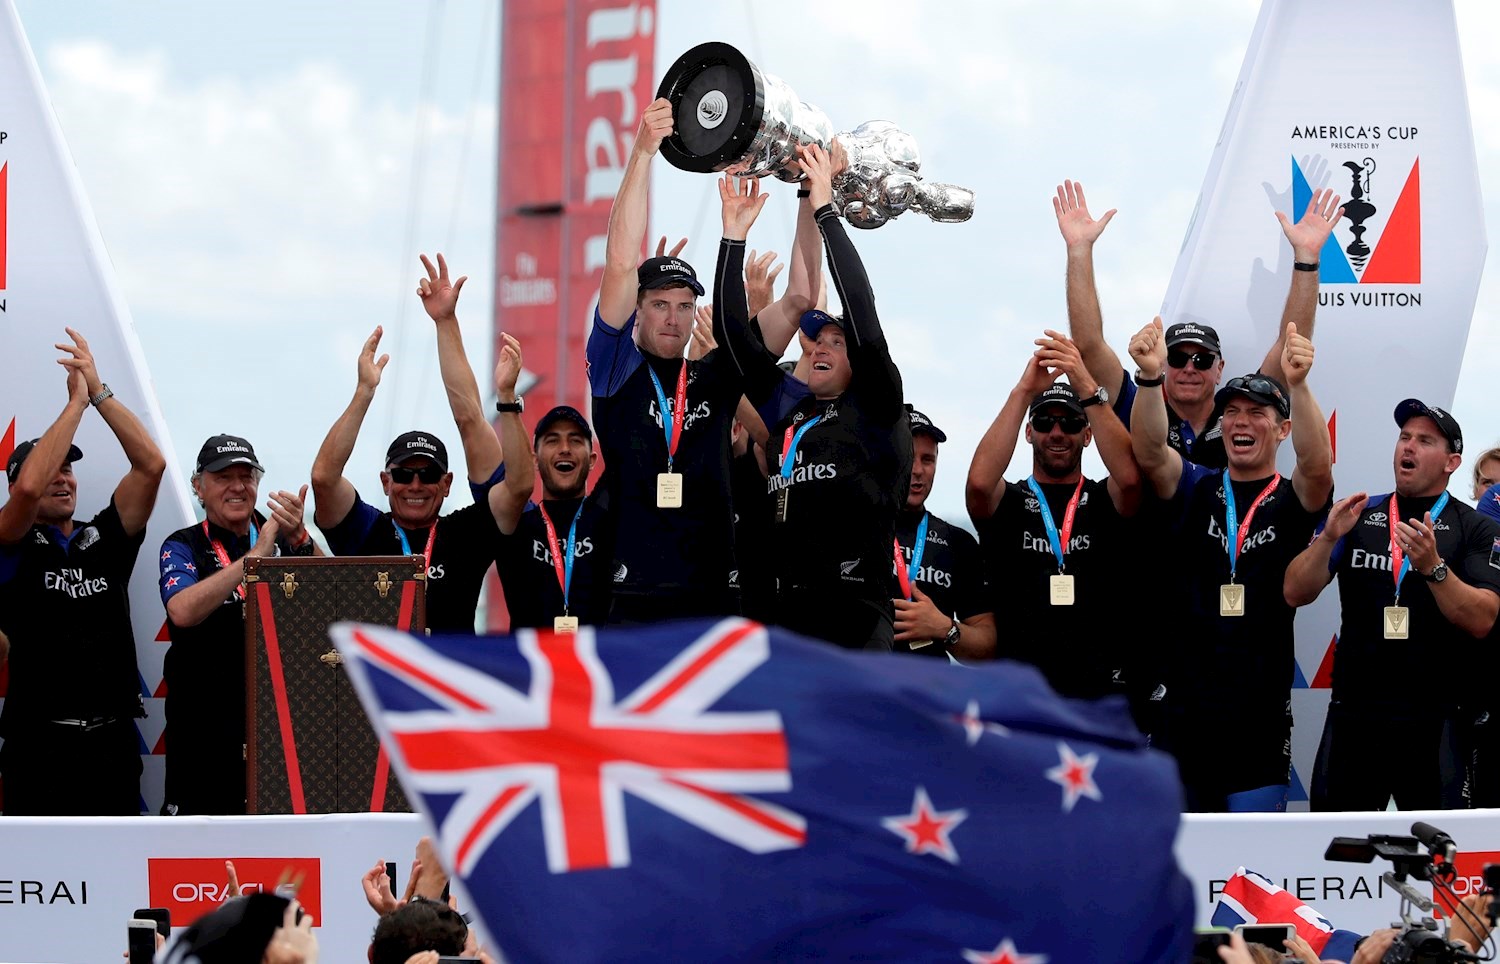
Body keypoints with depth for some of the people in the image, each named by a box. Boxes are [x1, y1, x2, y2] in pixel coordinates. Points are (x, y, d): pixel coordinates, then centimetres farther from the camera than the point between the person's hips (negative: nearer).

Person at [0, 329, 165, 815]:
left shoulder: (106, 539, 13)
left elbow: (151, 464, 3)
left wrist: (100, 392, -4)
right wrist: (76, 401, -11)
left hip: (114, 742, 4)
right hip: (41, 746, -4)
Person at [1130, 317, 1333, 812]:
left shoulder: (1293, 502, 4)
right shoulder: (1196, 491, 9)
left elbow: (1317, 465, -18)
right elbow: (1150, 453, -9)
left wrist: (1298, 384, -36)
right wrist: (1150, 377, -29)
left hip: (1260, 718, -2)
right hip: (1182, 710, 2)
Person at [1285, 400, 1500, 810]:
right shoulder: (1359, 516, 12)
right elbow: (1296, 593, 5)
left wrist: (1433, 567, -23)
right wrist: (1329, 538, -12)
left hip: (1435, 720, -3)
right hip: (1353, 714, 3)